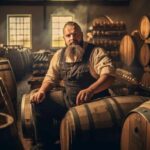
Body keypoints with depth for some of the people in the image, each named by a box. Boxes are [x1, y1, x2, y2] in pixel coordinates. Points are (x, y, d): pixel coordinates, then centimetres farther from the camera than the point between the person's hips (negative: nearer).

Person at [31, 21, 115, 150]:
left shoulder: (95, 52, -10)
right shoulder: (59, 55, 8)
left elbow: (109, 75, -23)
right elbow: (51, 78, 16)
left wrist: (90, 90, -41)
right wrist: (42, 91, -7)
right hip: (68, 103, 6)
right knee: (40, 103, -7)